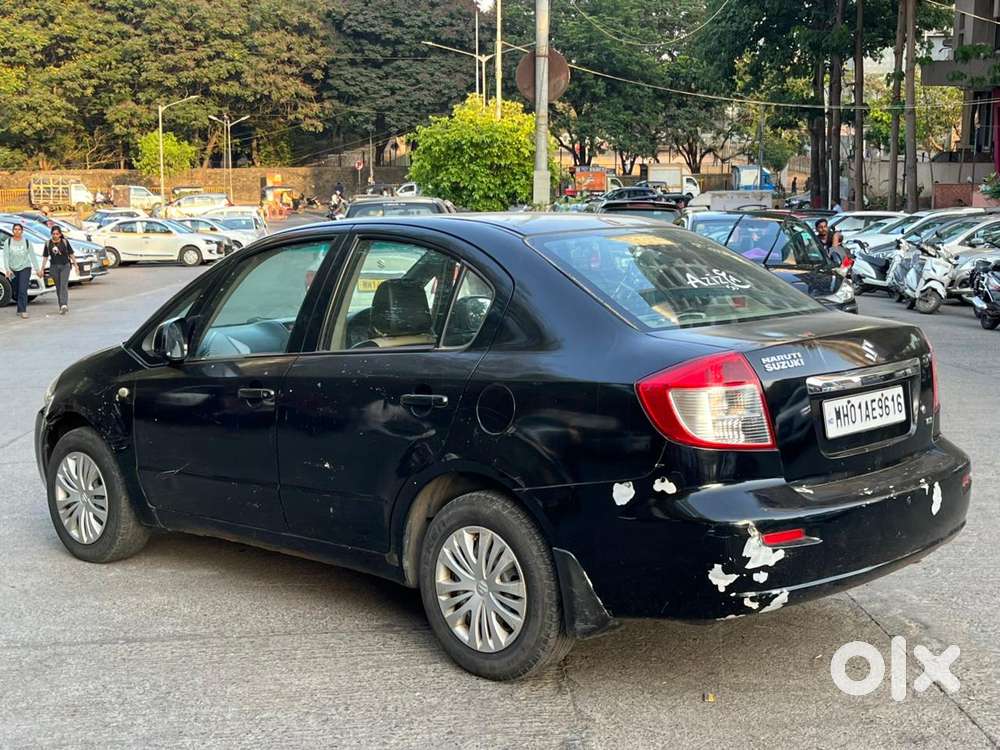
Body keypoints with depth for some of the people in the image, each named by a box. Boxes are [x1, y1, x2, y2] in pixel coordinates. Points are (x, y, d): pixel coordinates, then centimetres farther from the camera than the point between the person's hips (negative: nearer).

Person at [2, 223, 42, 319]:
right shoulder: (8, 242, 1)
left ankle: (22, 311, -16)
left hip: (25, 268, -2)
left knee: (23, 290, -16)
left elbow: (32, 256, 3)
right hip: (13, 269, 2)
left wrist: (37, 269, 2)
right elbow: (5, 256, -4)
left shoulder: (27, 242, 1)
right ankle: (21, 309, 27)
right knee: (16, 292, 8)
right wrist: (7, 269, -15)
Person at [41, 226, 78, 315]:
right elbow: (45, 257, 9)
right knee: (58, 287, 7)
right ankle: (63, 306, 16)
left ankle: (64, 305, -26)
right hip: (54, 267, 3)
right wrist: (42, 269, 7)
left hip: (65, 266, -3)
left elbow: (71, 254, 5)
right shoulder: (48, 244, 5)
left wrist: (76, 265, 4)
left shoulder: (65, 242, 0)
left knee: (63, 285, -15)